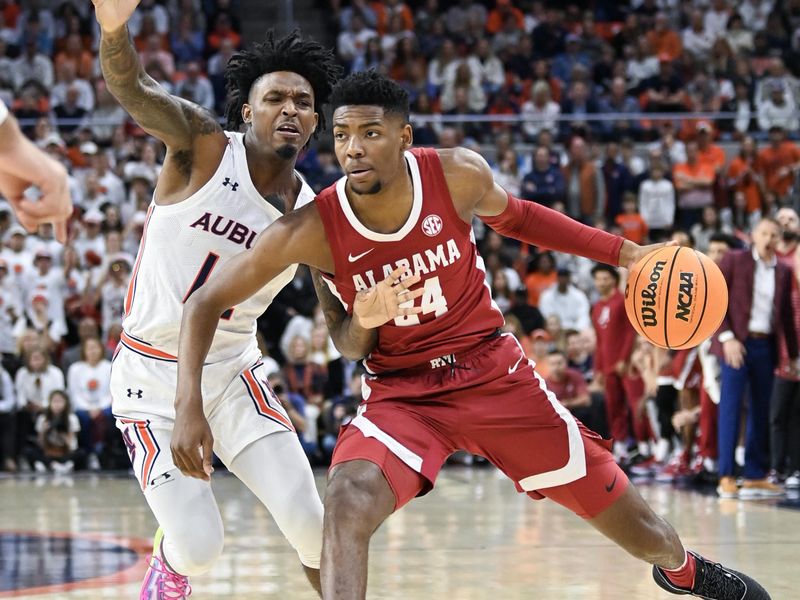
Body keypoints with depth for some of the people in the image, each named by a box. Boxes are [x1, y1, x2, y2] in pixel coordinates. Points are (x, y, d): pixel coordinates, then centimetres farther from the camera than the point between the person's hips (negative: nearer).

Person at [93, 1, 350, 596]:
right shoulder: (205, 144, -12)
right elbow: (134, 89, -30)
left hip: (233, 373, 4)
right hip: (151, 378, -3)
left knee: (311, 524, -9)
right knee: (198, 548, -9)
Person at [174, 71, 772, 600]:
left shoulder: (458, 175, -16)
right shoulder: (312, 229, -22)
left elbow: (513, 216, 8)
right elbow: (206, 303, -14)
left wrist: (624, 252, 6)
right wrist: (189, 408, -26)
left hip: (493, 371, 2)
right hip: (400, 391, -1)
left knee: (620, 511, 9)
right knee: (347, 503, -32)